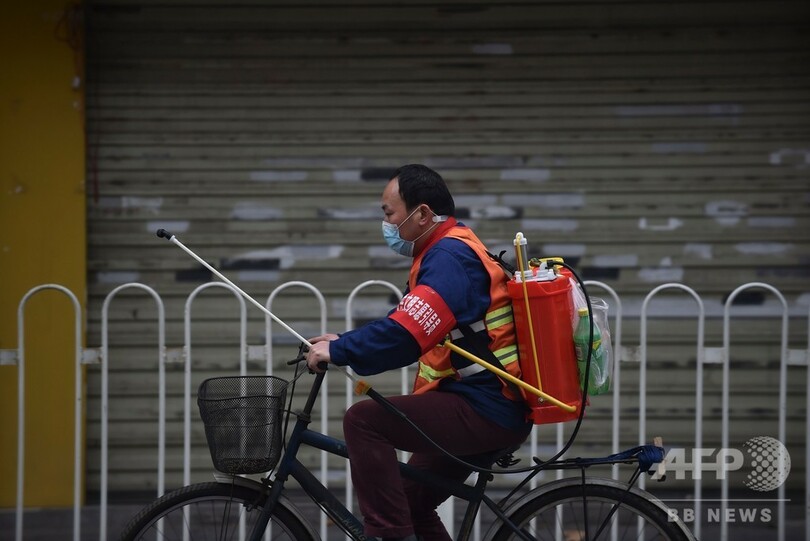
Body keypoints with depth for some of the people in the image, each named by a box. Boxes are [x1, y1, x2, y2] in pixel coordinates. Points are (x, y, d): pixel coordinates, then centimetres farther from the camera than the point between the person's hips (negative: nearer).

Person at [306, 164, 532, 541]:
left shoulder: (450, 256, -17)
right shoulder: (449, 252, 17)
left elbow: (405, 335, -29)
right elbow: (405, 323, 22)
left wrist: (338, 351, -20)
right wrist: (343, 342, 11)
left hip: (484, 410, -11)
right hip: (489, 409, 11)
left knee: (363, 421, -18)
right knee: (411, 504, 18)